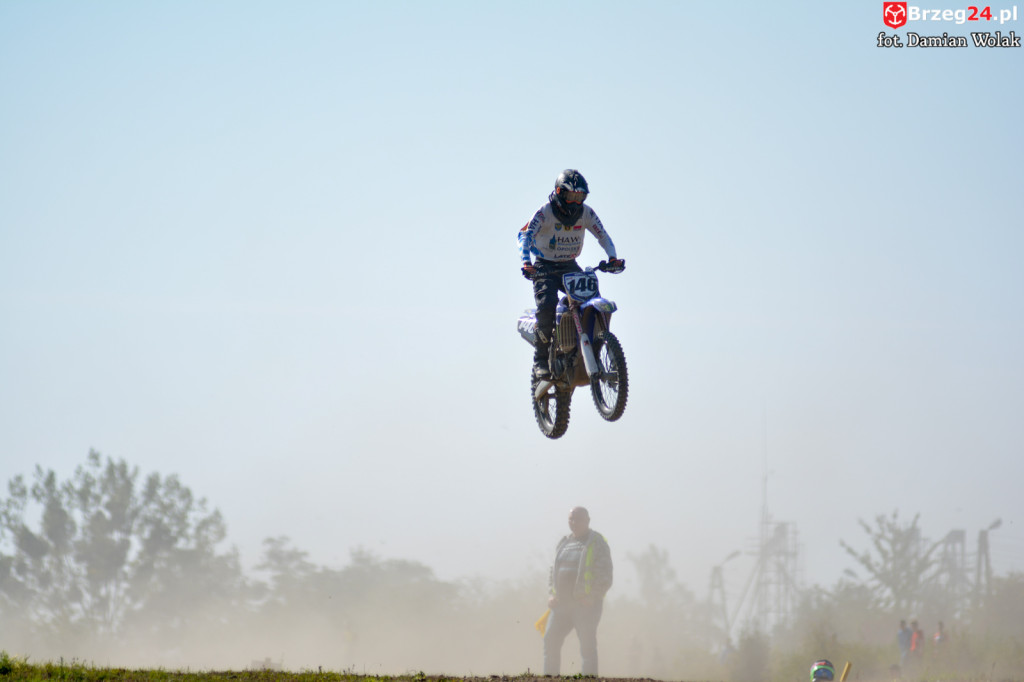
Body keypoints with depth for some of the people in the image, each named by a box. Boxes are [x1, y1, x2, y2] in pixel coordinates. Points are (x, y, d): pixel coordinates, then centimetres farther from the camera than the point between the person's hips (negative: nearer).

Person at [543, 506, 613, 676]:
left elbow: (605, 577, -7)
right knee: (551, 640, -1)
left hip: (585, 604, -6)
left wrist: (593, 597, -18)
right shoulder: (564, 543, 17)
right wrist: (552, 595, 9)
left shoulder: (597, 543, -3)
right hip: (562, 603, 6)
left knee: (587, 647, -5)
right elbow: (554, 571, 23)